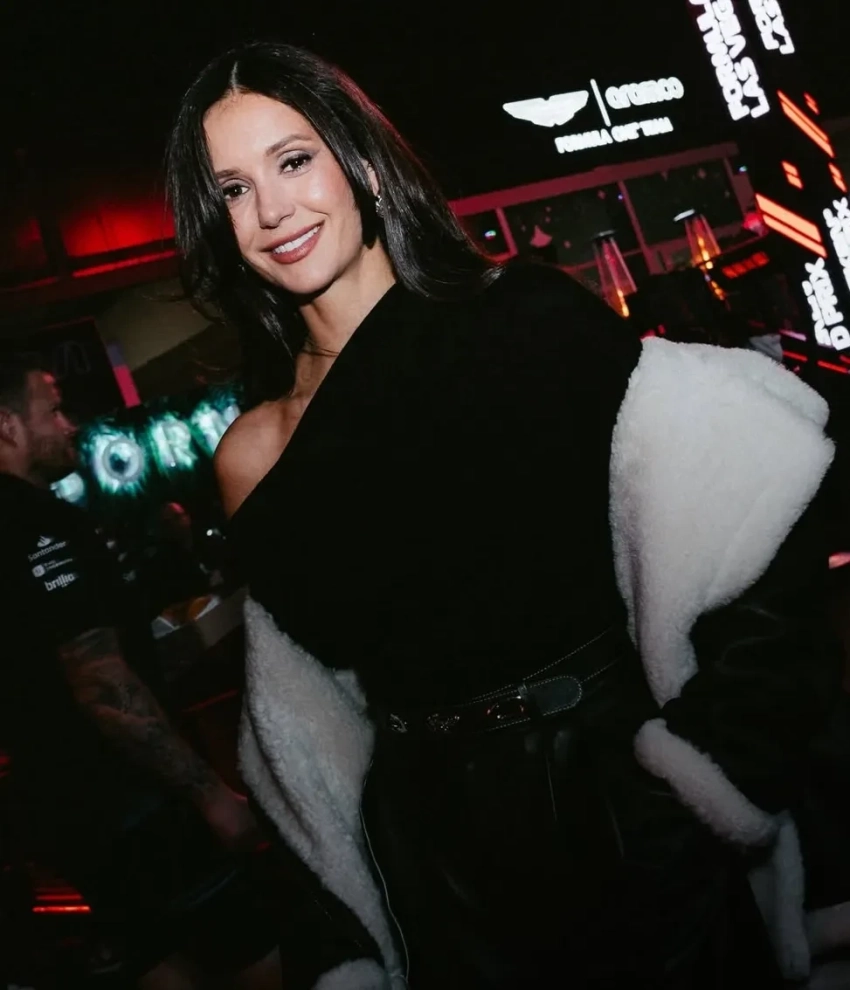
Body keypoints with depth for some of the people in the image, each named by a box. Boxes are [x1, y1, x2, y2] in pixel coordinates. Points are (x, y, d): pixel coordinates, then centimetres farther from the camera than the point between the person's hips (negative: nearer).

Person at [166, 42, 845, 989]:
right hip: (433, 860, 3)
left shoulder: (527, 320, -10)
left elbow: (755, 506, -14)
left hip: (624, 804, -2)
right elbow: (307, 714, 8)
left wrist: (713, 755, -16)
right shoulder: (252, 456, 1)